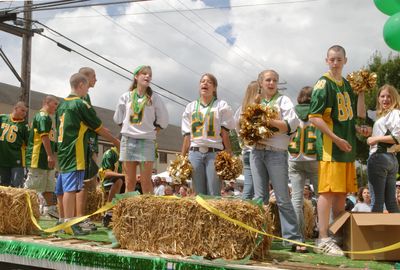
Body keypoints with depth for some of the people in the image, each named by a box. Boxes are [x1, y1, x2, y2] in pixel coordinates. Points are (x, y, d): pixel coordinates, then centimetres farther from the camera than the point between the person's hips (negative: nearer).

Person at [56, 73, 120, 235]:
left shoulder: (62, 105, 14)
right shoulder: (81, 104, -9)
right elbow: (100, 129, -3)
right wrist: (116, 142, 8)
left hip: (62, 152, 9)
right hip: (75, 154, -9)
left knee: (62, 188, 12)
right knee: (71, 188, -12)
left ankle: (62, 221, 20)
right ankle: (70, 224, -15)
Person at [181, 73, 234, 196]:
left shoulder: (221, 105, 8)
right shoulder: (191, 107, 17)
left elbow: (225, 133, 2)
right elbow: (187, 135, 14)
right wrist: (182, 158, 7)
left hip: (214, 152, -3)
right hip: (195, 153, 3)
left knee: (214, 194, -8)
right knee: (199, 194, 2)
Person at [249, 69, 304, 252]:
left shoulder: (283, 100, 5)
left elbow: (292, 124, -9)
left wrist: (269, 121, -15)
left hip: (276, 153, -4)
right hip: (256, 151, 4)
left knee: (283, 199, -5)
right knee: (260, 197, 5)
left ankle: (294, 239, -2)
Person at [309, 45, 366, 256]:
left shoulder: (347, 85, 16)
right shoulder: (323, 84, -6)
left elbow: (360, 114, 17)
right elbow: (314, 117, -14)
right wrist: (337, 139, -17)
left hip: (347, 147, 8)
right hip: (329, 147, -8)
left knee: (342, 192, 11)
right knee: (328, 191, -9)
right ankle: (323, 240, -6)